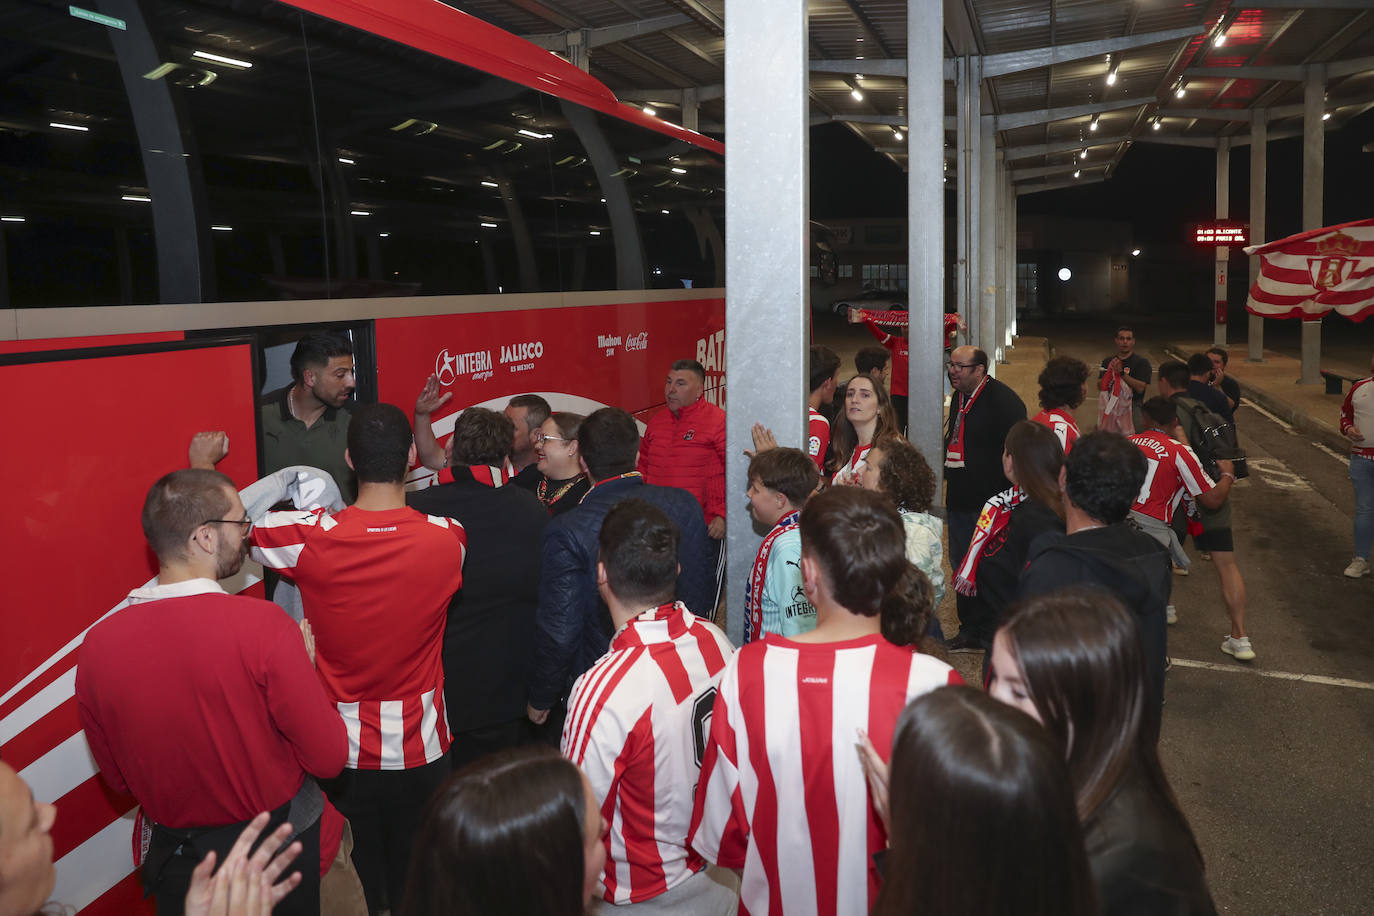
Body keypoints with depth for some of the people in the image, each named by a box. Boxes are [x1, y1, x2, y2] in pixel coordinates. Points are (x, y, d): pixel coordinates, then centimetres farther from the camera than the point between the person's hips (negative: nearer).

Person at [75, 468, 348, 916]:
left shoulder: (96, 646, -13)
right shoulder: (265, 626, -27)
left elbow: (117, 779, 1)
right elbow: (329, 758, -19)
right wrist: (303, 669, -7)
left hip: (175, 855, 3)